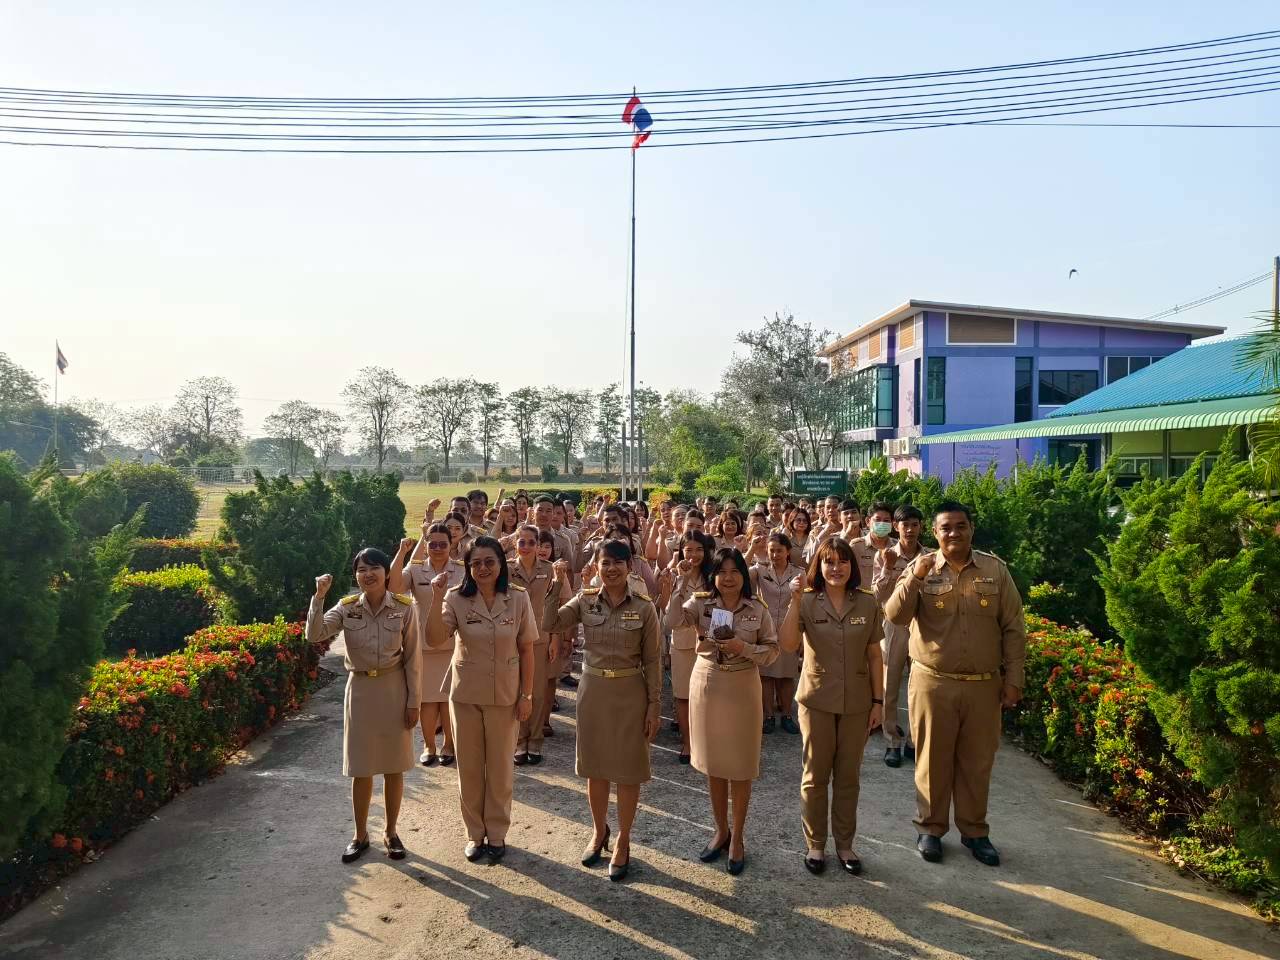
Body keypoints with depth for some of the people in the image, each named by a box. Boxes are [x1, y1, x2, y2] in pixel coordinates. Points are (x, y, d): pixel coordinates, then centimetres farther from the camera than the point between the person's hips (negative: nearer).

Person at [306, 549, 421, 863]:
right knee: (361, 768, 9)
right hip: (360, 690, 1)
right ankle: (360, 834, 27)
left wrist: (413, 701, -5)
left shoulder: (405, 607, -9)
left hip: (394, 690, -1)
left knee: (394, 766, 10)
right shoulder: (346, 608, -4)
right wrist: (319, 597, -26)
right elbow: (314, 635, -19)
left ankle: (391, 832, 27)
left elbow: (412, 658, -5)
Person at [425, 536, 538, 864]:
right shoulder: (457, 598, -10)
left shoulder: (518, 598, -10)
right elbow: (434, 640, -20)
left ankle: (497, 833, 31)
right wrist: (437, 599, -30)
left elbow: (526, 649, -4)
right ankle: (475, 833, 32)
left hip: (505, 694, 0)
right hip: (466, 693, 1)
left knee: (500, 766, 12)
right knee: (469, 766, 13)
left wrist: (527, 695, -3)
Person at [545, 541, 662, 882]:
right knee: (595, 766, 15)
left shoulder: (644, 607, -8)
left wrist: (654, 705, -6)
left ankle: (623, 842, 26)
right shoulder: (585, 601, -2)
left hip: (630, 692, -2)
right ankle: (599, 831, 37)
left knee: (628, 768, 8)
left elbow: (652, 660, -5)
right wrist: (557, 583, -16)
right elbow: (549, 625, -13)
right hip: (592, 690, 2)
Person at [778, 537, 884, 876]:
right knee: (815, 775, 9)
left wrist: (878, 700, 1)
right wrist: (795, 601, -28)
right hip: (816, 699, -1)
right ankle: (815, 844, 25)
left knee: (848, 775, 13)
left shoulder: (867, 603, -3)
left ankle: (845, 844, 28)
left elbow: (874, 656, 2)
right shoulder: (807, 602, -8)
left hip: (856, 701, 1)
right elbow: (788, 645, -21)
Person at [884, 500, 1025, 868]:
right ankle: (930, 828, 27)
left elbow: (1013, 628, 3)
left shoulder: (995, 569, 0)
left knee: (977, 762, 14)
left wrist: (1013, 678, 1)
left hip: (984, 684, 1)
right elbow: (895, 616, -12)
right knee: (932, 760, 10)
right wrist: (915, 578, -24)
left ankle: (974, 831, 31)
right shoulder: (921, 569, -3)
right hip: (933, 683, -1)